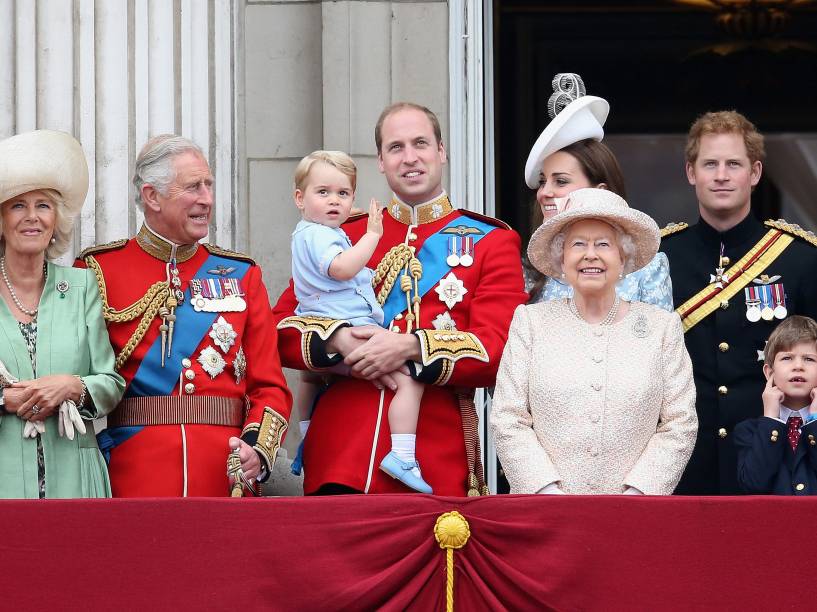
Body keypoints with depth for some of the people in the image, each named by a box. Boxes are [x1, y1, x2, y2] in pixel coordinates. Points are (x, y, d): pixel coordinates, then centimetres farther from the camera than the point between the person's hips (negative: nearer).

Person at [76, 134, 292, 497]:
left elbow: (270, 386, 8)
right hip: (132, 480, -2)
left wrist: (258, 450, -11)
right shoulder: (98, 272, 3)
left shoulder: (241, 275, 12)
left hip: (225, 480, 3)